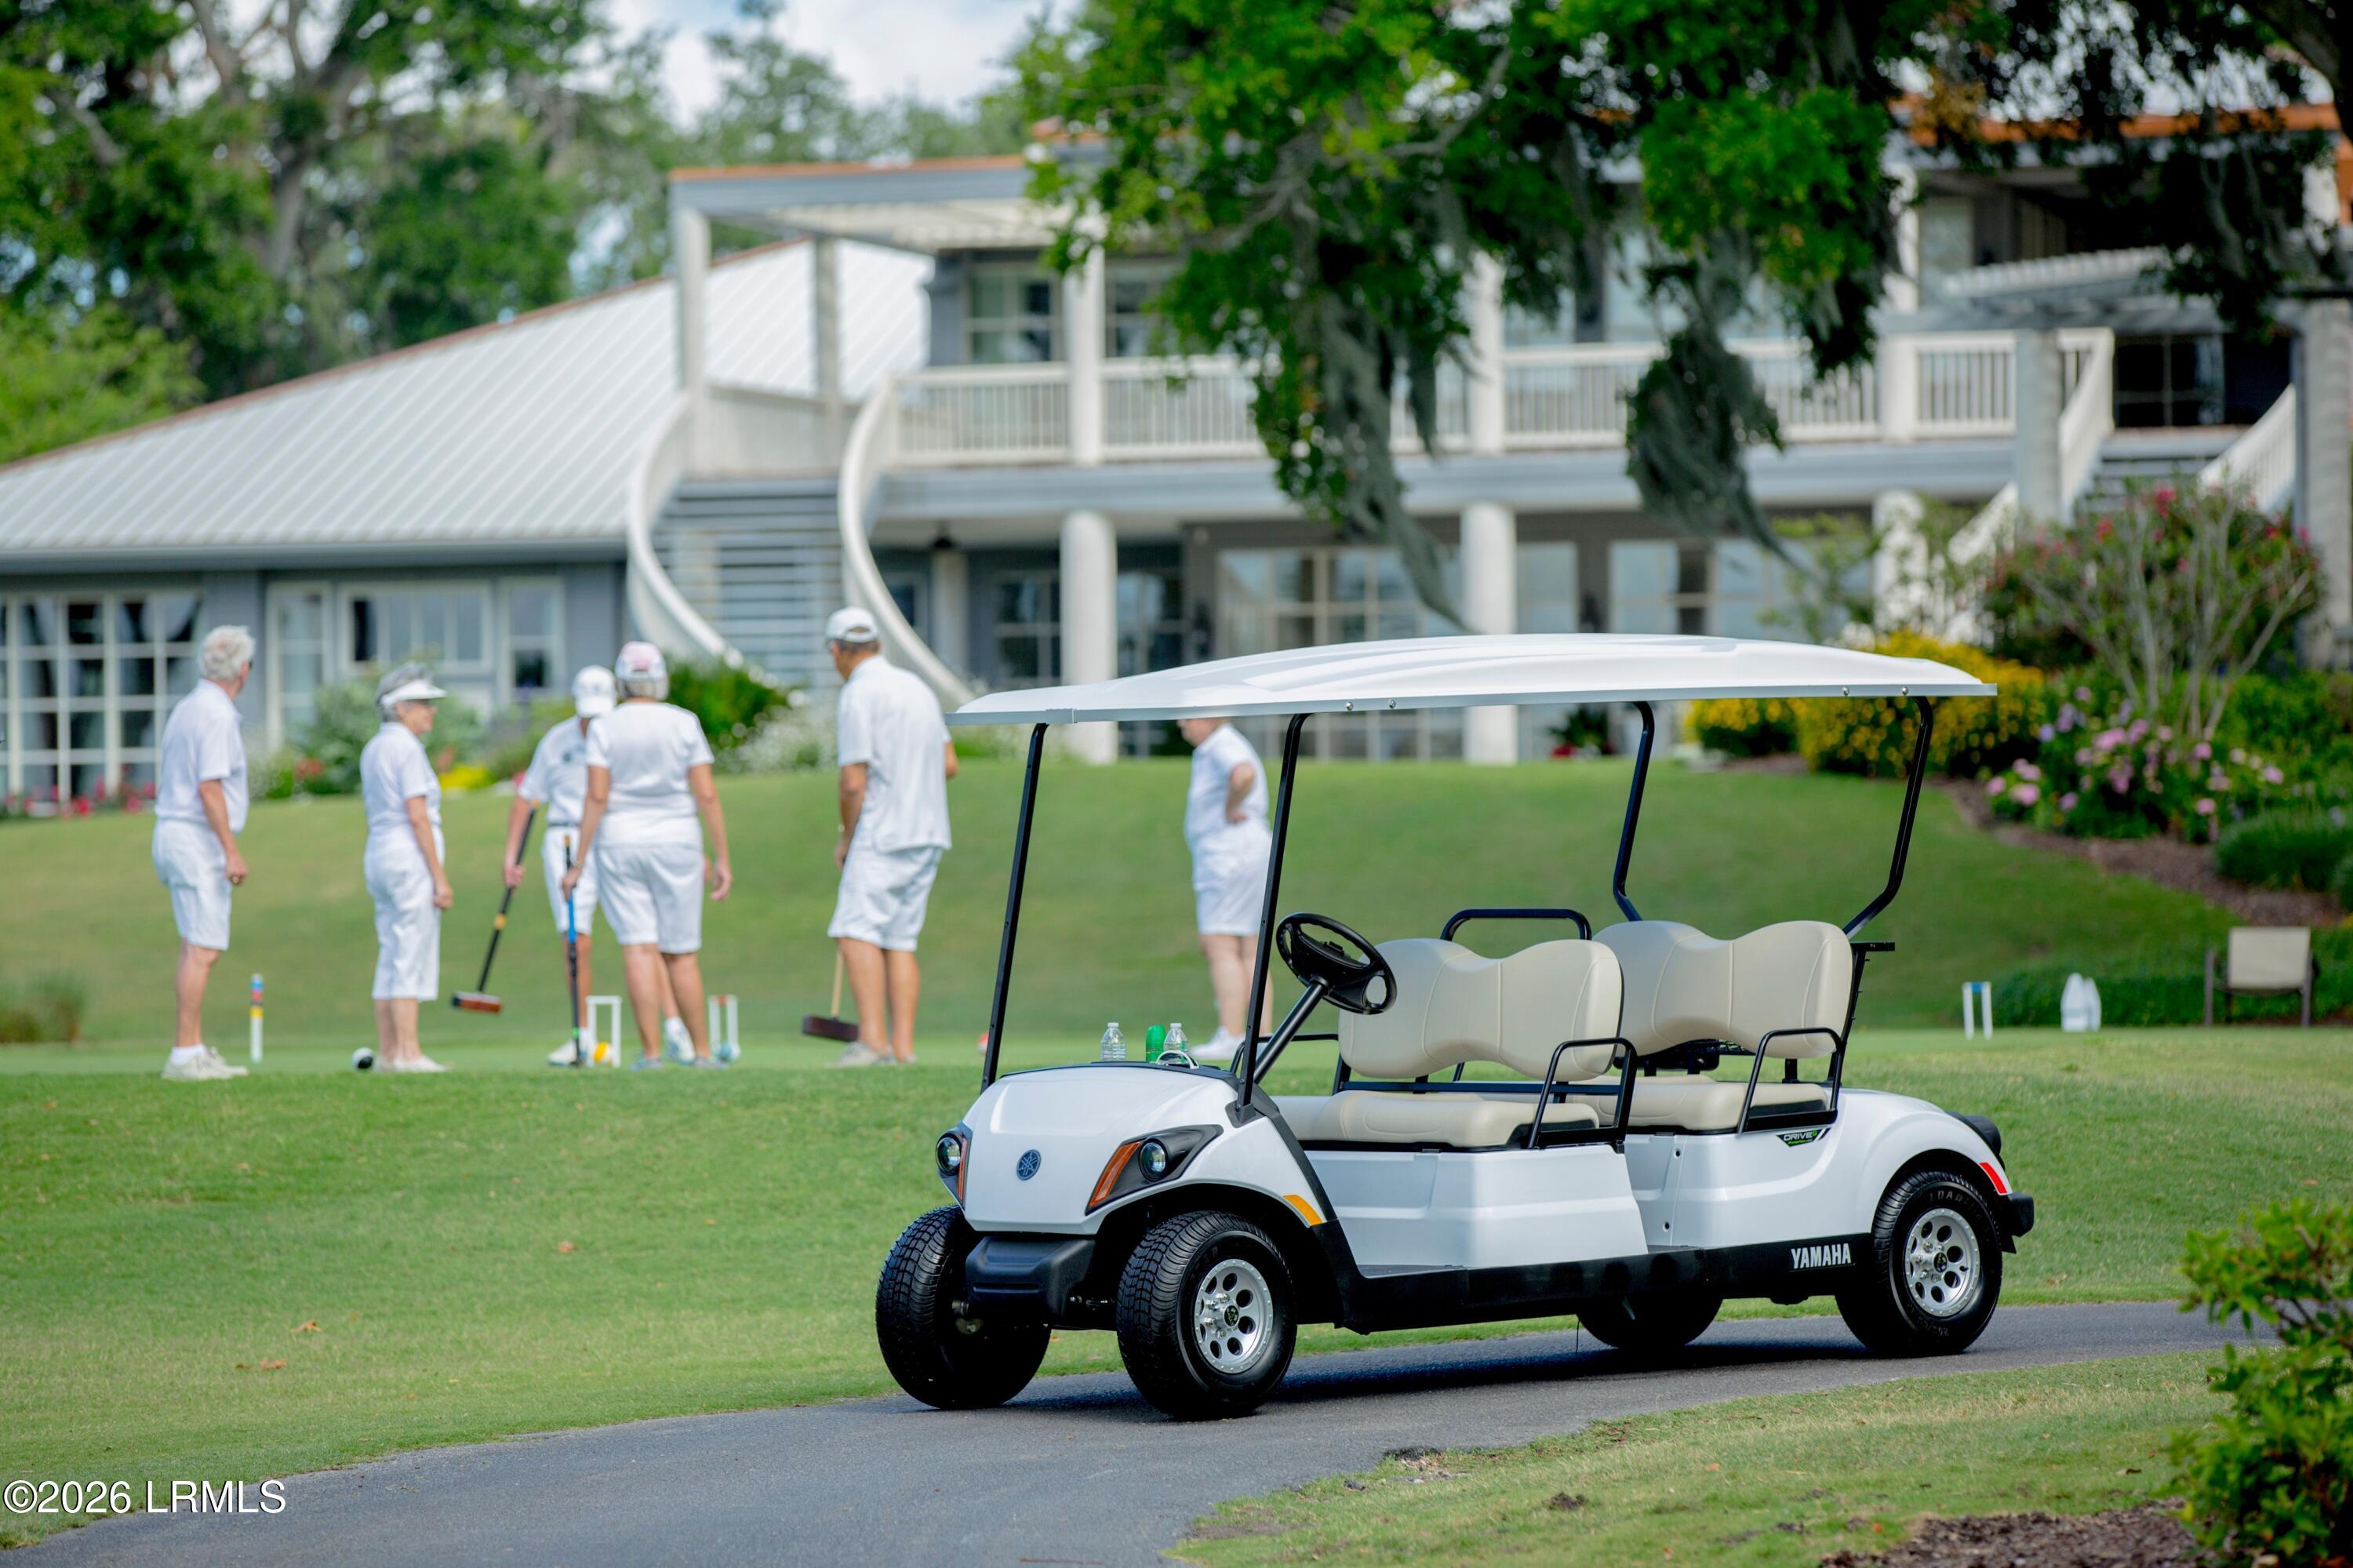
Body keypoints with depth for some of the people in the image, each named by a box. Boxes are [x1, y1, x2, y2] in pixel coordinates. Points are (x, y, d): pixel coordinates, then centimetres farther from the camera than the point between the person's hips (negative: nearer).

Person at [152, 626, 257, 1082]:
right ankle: (185, 1056, -12)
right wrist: (232, 851, -21)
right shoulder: (217, 715, -15)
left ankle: (193, 1050, 13)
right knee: (203, 950, -10)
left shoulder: (185, 709, 14)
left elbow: (163, 782, 19)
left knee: (196, 949, 12)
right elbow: (209, 787, -22)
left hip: (174, 835, 10)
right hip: (201, 841, -10)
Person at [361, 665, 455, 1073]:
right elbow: (417, 815, -17)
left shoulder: (372, 751, 15)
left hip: (379, 856, 9)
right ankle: (408, 1052, -11)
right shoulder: (408, 748, -12)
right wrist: (440, 878, -16)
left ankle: (387, 1051, 9)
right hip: (412, 859, -9)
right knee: (411, 960, -9)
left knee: (391, 960, 9)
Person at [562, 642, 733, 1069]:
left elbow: (597, 797, -10)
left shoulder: (604, 729, -3)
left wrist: (579, 864, -6)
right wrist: (722, 859, 0)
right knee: (682, 954, 7)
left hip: (618, 846, 0)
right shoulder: (684, 724, -1)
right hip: (675, 843, 0)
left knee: (640, 951, -3)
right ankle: (701, 1050, 9)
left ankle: (651, 1051, -10)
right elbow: (707, 795, -5)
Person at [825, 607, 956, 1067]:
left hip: (884, 834, -8)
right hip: (928, 833, 8)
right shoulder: (917, 688, 14)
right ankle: (903, 1047, 0)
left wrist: (845, 837, 1)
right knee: (899, 941, 8)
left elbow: (854, 783, -13)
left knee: (856, 932, -14)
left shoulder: (857, 696, -11)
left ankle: (873, 1040, -27)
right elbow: (949, 764, 19)